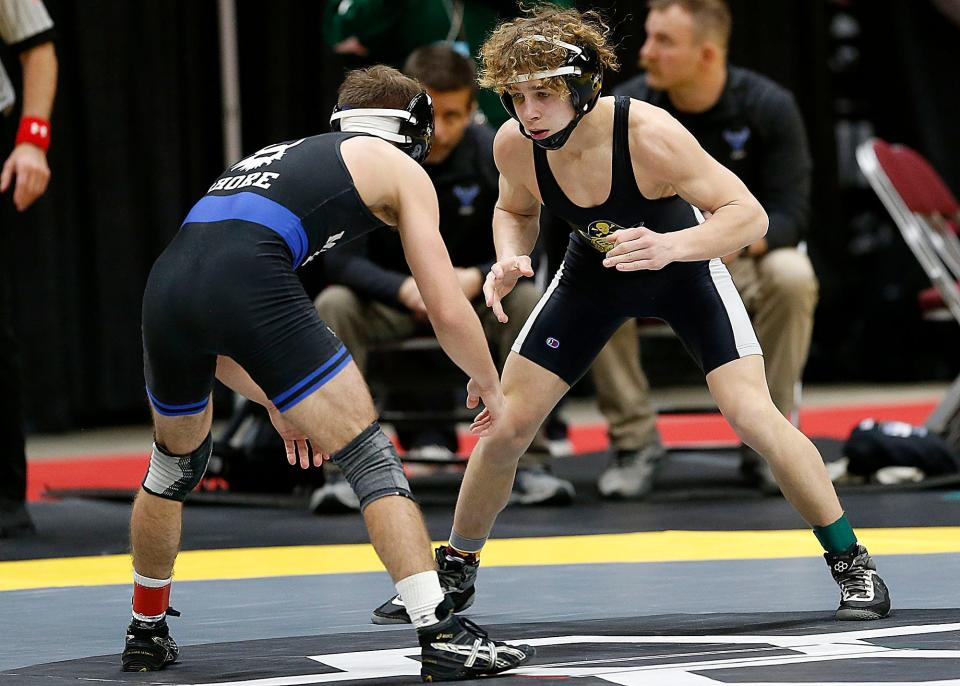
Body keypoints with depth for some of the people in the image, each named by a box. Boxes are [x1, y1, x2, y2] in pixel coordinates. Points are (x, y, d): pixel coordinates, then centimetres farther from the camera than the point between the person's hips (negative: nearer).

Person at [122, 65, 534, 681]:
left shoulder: (284, 153, 38)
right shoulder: (400, 169, 21)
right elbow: (448, 312, 13)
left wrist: (279, 404, 46)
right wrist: (488, 385, 31)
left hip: (166, 282, 6)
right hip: (250, 283, -6)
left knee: (177, 463, 30)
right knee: (371, 458, 2)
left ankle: (146, 632, 41)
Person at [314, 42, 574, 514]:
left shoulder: (495, 155, -15)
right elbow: (341, 257, -19)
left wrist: (477, 278, -33)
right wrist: (406, 289, -37)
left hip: (471, 294, 1)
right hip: (390, 298, -1)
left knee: (531, 303, -29)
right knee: (332, 306, -31)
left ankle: (530, 461, -21)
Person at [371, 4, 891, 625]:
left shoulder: (649, 134, -37)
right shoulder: (515, 144, -24)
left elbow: (749, 216, -34)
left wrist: (671, 245, -51)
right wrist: (510, 260, -22)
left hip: (686, 265, -4)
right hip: (593, 272, 4)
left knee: (752, 415, -19)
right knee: (505, 428, -1)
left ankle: (853, 563, -2)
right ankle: (455, 571, 22)